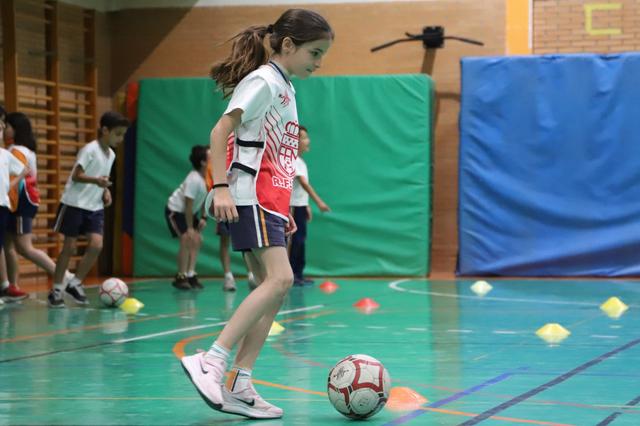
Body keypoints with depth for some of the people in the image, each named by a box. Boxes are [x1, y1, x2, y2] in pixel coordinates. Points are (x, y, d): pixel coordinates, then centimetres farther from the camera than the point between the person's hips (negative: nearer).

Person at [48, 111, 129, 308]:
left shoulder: (111, 154, 10)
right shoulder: (90, 149, -14)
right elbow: (76, 175, -18)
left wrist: (106, 190, 2)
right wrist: (96, 180, -34)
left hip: (95, 207, 6)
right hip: (75, 203, -6)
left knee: (97, 245, -9)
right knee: (69, 246, -2)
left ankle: (75, 284, 6)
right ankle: (56, 290, 10)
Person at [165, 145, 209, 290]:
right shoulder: (194, 180, -32)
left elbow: (205, 198, 5)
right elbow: (188, 205, -28)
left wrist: (203, 217, 0)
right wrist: (189, 228, -22)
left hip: (189, 212, 8)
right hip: (175, 211, -8)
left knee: (197, 240, 1)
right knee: (187, 240, -16)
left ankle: (190, 275, 5)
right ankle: (181, 277, -6)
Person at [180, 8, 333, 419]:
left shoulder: (286, 89, 20)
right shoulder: (263, 81, -8)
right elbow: (220, 132, -16)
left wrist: (284, 209, 23)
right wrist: (221, 187, -24)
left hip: (272, 202, 10)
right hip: (250, 197, -10)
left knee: (274, 288, 3)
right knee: (279, 279, -21)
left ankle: (238, 387, 2)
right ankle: (211, 362, -23)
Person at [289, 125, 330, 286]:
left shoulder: (300, 161, 15)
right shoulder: (293, 160, -16)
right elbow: (304, 183, -23)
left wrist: (307, 206, 20)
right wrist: (319, 202, -27)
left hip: (301, 206, 10)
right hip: (294, 206, -10)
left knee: (300, 240, 11)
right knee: (295, 240, -9)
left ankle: (298, 274, 16)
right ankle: (291, 275, -7)